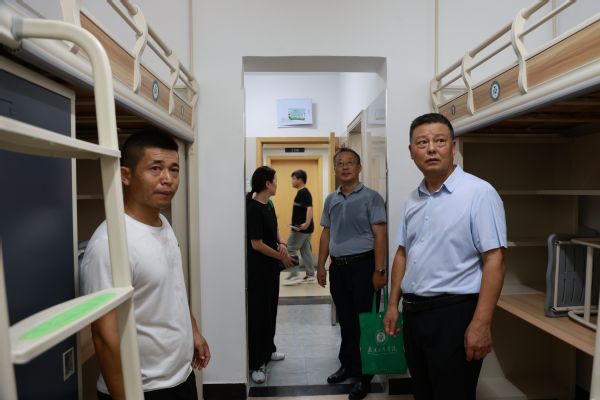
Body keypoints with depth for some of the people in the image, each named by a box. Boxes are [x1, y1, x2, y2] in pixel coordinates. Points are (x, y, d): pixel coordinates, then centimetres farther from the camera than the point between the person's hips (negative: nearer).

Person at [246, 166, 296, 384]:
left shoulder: (269, 205, 7)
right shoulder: (253, 209, -20)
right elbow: (257, 244, -21)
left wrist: (281, 243, -2)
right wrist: (282, 257, -13)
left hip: (271, 266, 9)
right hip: (258, 269, -9)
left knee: (271, 310, 19)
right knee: (258, 313, 0)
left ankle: (268, 350, 36)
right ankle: (256, 363, 12)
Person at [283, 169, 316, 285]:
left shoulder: (303, 193, -15)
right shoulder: (303, 192, 15)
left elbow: (309, 208, -27)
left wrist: (307, 223, -38)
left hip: (301, 228, -10)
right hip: (305, 229, 10)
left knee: (290, 250, -3)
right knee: (306, 251, 12)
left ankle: (294, 276, 0)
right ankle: (310, 276, 17)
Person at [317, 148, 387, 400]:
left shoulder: (370, 197, -5)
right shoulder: (331, 200, 11)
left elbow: (380, 235, -10)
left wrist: (379, 270, -15)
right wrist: (321, 266, 11)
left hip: (362, 265, -5)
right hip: (338, 267, 5)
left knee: (364, 323, 4)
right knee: (345, 321, 16)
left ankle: (364, 376, 19)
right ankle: (347, 365, 34)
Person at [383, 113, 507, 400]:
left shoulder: (479, 193, -12)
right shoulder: (413, 200, 8)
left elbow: (494, 260, -16)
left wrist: (481, 323, -19)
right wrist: (393, 305, 11)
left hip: (455, 313, -6)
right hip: (414, 312, 7)